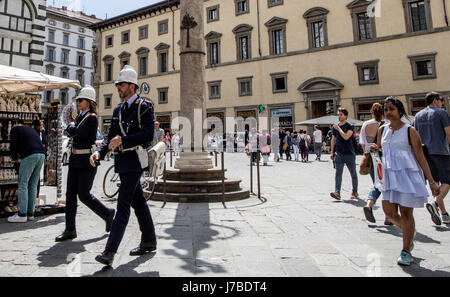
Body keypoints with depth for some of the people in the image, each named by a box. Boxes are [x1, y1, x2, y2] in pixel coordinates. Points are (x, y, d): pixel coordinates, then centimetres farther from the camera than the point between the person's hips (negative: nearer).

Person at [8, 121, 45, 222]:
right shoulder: (32, 129, 31)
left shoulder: (15, 129, 11)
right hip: (41, 154, 7)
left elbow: (13, 146, 1)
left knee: (23, 184, -2)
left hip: (30, 156, -7)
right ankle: (30, 214, 12)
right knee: (33, 185, 10)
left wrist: (15, 158, 18)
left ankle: (22, 215, -3)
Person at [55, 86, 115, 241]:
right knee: (70, 194, 6)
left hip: (86, 160, -9)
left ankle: (108, 213, 19)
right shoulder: (80, 116, 15)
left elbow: (75, 132, -16)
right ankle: (70, 230, 14)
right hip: (74, 159, 9)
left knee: (84, 195, -4)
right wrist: (72, 128, -3)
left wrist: (71, 126, 2)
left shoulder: (92, 118, -11)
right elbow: (70, 132, 15)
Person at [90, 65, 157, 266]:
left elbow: (148, 135, -17)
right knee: (138, 202, 14)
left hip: (134, 161, -8)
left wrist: (123, 140, -19)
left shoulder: (144, 106, -7)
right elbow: (111, 137, 14)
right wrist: (99, 152, -3)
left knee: (123, 205, -9)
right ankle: (149, 242, 27)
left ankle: (110, 252, -6)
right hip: (122, 162, 8)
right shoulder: (118, 110, 16)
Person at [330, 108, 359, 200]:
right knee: (338, 173, -7)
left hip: (350, 154, -3)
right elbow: (333, 139, 16)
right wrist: (332, 152, 12)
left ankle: (355, 192, 24)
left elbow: (346, 137, -21)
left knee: (353, 173, 9)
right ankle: (337, 192, -12)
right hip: (338, 154, 3)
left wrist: (338, 128, -12)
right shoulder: (335, 126, 10)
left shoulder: (350, 126, -5)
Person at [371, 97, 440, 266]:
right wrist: (375, 148, -4)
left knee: (406, 213, 1)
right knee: (389, 212, 3)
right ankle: (409, 232, 36)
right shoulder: (382, 130, 8)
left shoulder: (409, 131, -5)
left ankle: (406, 252, 16)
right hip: (389, 174, 5)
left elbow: (421, 157, -5)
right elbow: (379, 149, 21)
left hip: (408, 174, -4)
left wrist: (431, 181, -8)